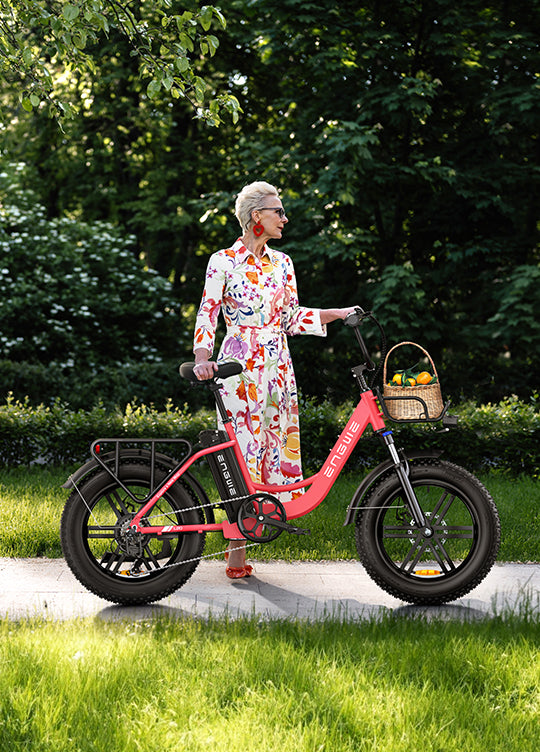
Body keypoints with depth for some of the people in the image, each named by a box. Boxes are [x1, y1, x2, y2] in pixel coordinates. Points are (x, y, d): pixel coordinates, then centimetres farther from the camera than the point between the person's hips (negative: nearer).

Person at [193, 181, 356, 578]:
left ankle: (242, 531, 15)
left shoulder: (282, 263, 12)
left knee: (275, 446, 3)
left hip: (277, 366, 6)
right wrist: (202, 358, -21)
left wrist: (337, 314, 5)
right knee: (243, 449, -6)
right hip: (239, 366, -6)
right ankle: (237, 551, 1)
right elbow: (207, 315, -6)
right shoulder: (224, 261, -3)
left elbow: (292, 318, 15)